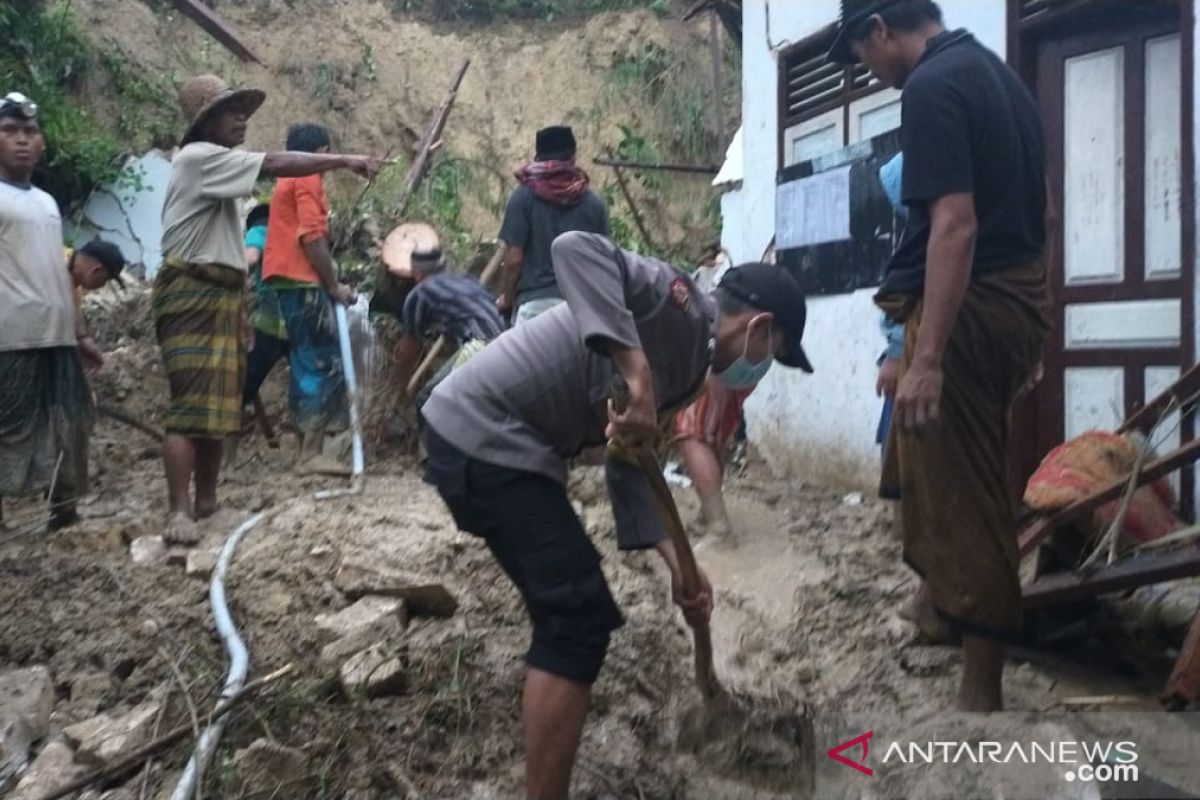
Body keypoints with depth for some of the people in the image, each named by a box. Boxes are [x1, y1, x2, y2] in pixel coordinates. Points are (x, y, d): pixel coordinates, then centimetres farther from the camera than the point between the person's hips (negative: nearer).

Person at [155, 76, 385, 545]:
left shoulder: (216, 166, 21)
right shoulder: (199, 157, -10)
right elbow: (275, 165, -19)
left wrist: (239, 304, 16)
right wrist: (345, 161, -18)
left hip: (220, 295, 10)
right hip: (193, 295, -10)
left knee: (218, 404, 11)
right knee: (192, 405, -13)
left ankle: (206, 500, 19)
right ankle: (179, 513, -13)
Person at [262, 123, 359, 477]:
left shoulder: (288, 180, 24)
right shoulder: (308, 179, -6)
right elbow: (312, 238, -17)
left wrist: (329, 281, 15)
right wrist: (335, 285, -12)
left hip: (288, 280, 10)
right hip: (303, 281, -10)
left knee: (307, 365, 11)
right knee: (325, 365, -11)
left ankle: (308, 450, 12)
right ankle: (311, 455, -14)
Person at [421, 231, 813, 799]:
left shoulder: (686, 369, 17)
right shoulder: (682, 307, -12)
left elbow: (631, 467, 15)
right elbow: (576, 249, -29)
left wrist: (678, 566, 7)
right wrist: (636, 373, -34)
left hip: (498, 442, 11)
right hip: (481, 435, -11)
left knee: (569, 613, 22)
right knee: (579, 620, -9)